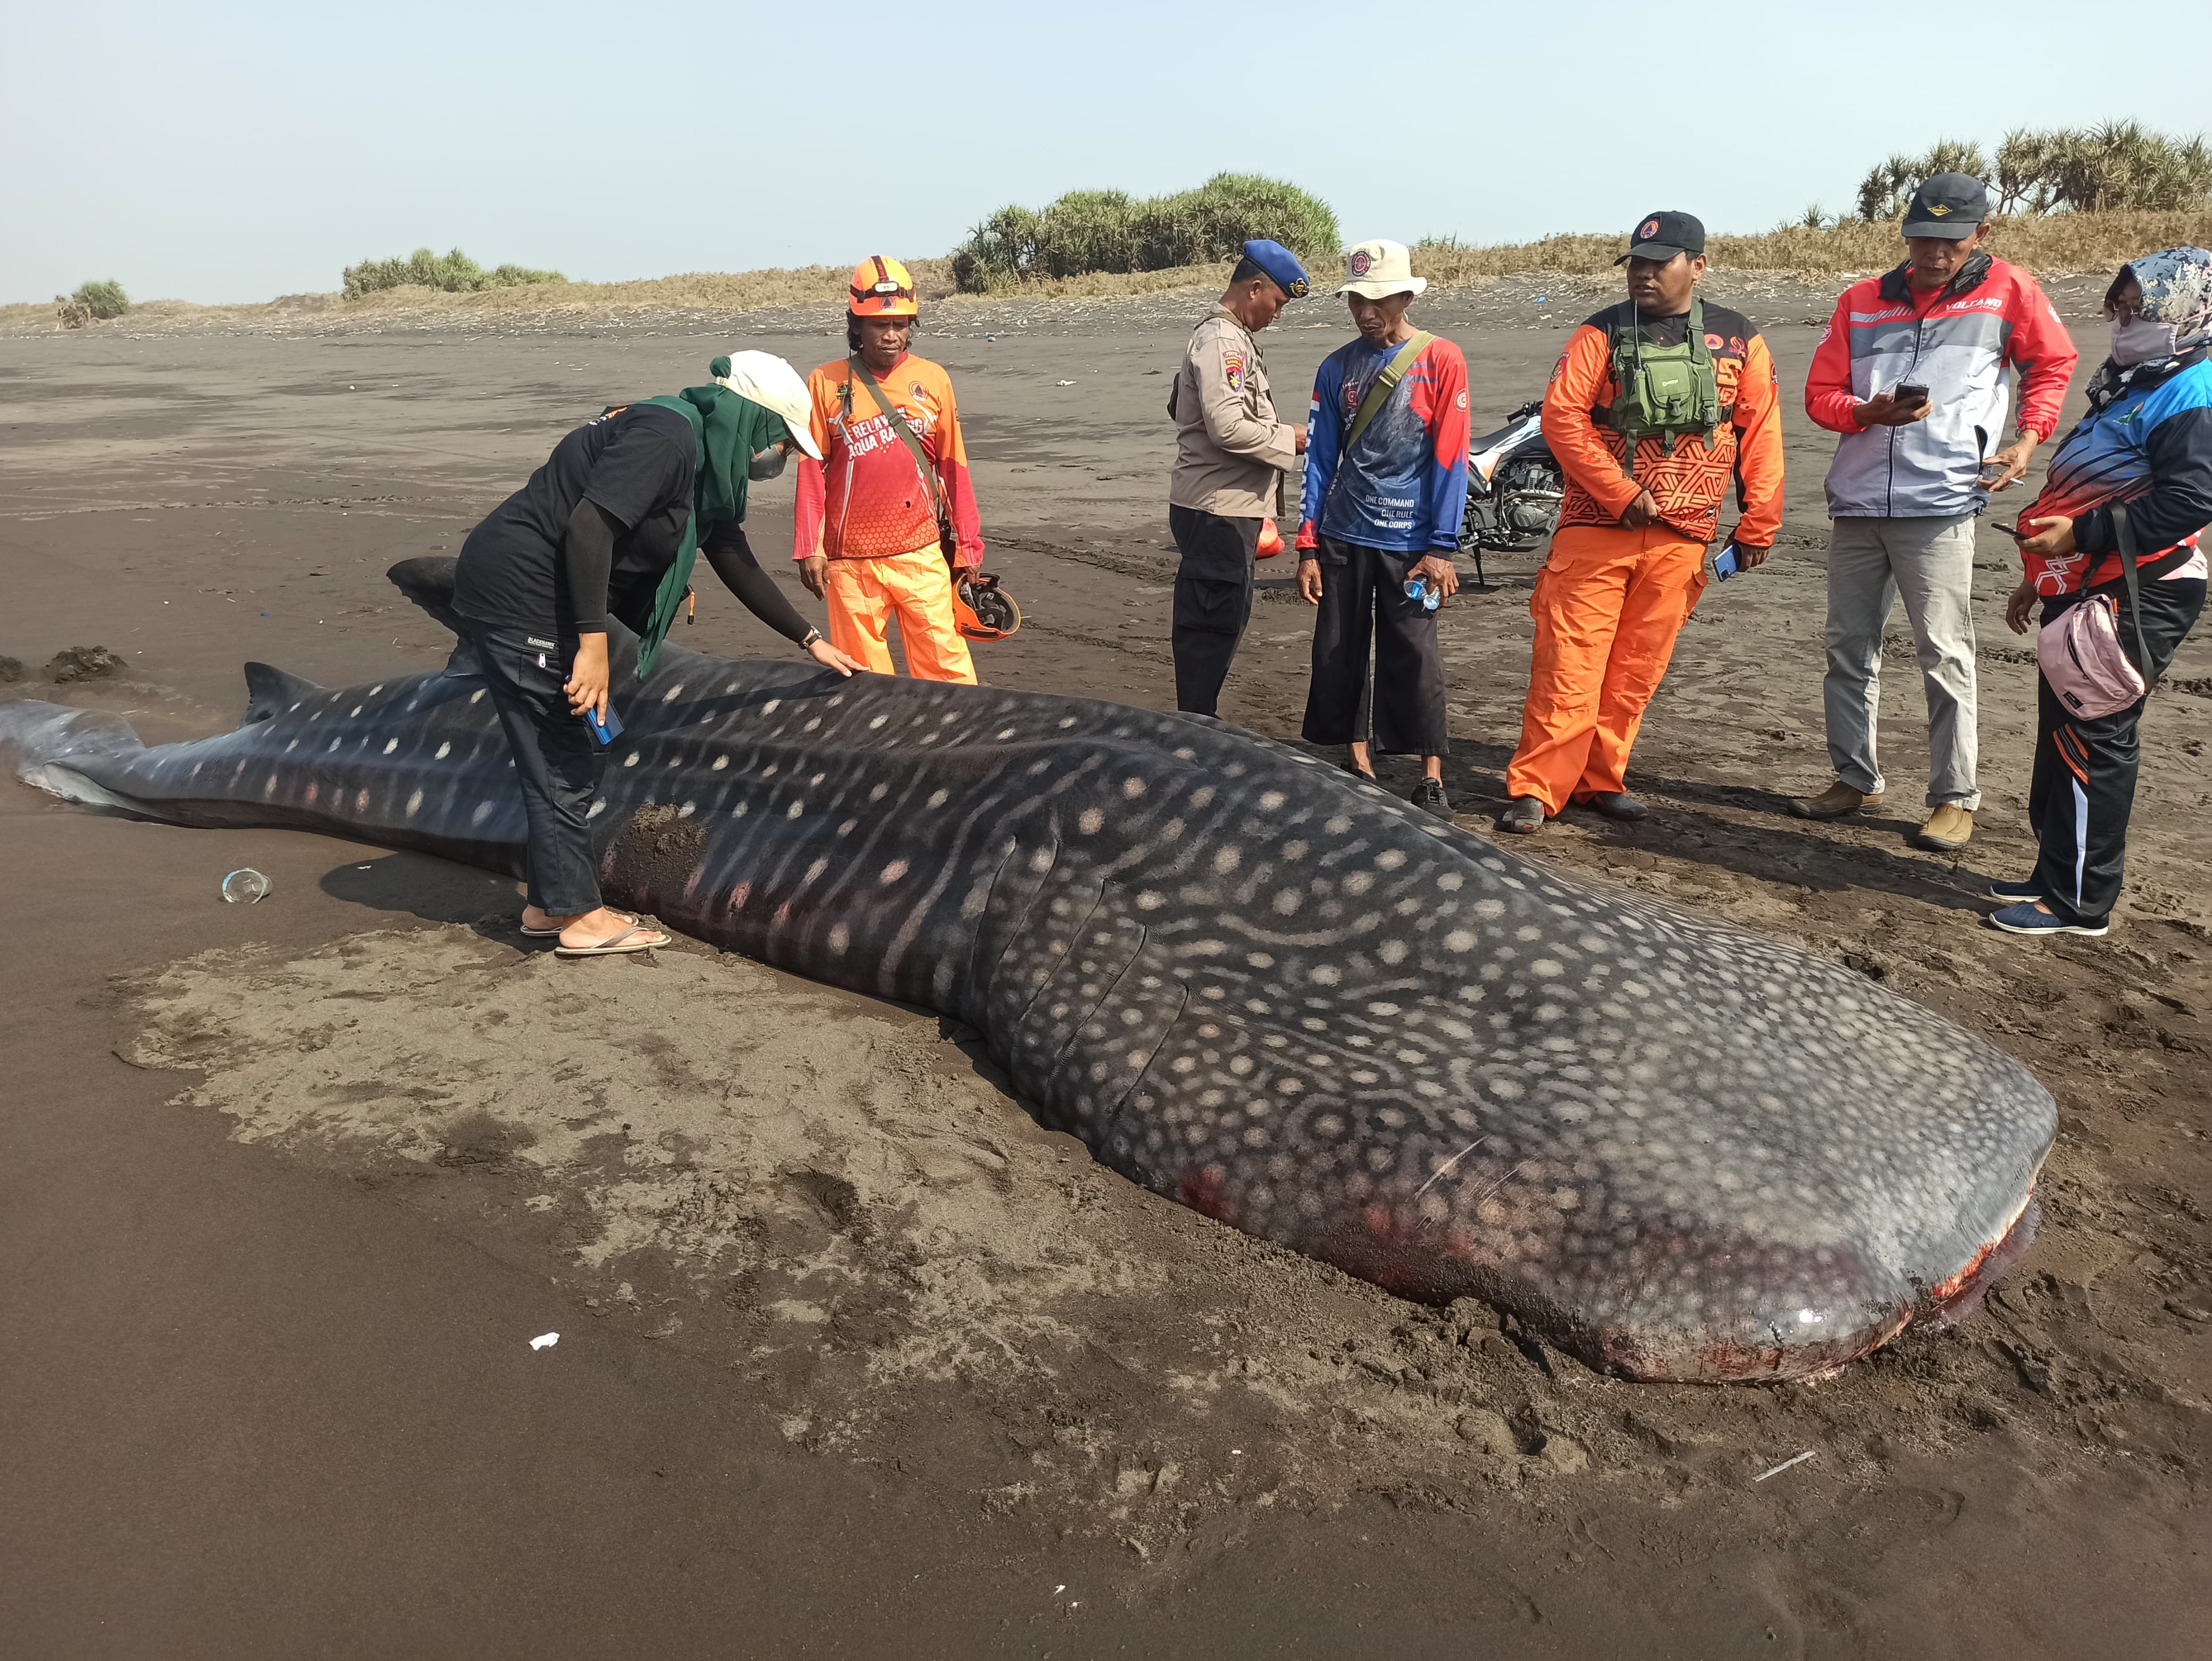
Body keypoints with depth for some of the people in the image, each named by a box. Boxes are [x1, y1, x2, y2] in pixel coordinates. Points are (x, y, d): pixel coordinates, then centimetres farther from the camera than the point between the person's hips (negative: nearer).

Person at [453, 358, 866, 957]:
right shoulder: (665, 438, -18)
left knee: (574, 751, 16)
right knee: (566, 757, -2)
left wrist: (810, 640, 25)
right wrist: (593, 644, -29)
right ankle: (581, 917, 9)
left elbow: (736, 562, 22)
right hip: (518, 588, -11)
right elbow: (587, 526, -28)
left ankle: (549, 904, 27)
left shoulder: (705, 461, 14)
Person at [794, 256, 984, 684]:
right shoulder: (826, 383, 2)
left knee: (947, 669, -1)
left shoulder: (933, 380, 4)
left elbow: (954, 468, 7)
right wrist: (809, 549, -2)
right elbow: (812, 472, 3)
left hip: (922, 556, 0)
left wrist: (968, 546, 8)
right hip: (850, 563, 0)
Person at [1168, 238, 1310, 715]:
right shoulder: (1221, 342, -15)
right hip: (1217, 509, -11)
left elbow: (1180, 406, 26)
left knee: (1226, 618, 16)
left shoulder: (1229, 337, 18)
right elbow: (1228, 426, -26)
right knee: (1213, 624, -6)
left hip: (1230, 505, 11)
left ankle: (1200, 724, 24)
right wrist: (1290, 439, -12)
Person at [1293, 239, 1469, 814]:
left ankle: (1432, 780, 7)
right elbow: (1320, 461, 9)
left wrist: (1442, 549, -11)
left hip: (1409, 540, -4)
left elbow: (1450, 459, -6)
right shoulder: (1337, 368, 8)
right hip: (1343, 538, 4)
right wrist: (1308, 547, 3)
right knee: (1338, 655, 6)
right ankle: (1358, 764, 20)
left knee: (1414, 659, -3)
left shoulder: (1441, 361, -2)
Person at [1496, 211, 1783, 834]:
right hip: (1597, 528, -2)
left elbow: (1761, 436, 8)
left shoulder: (1739, 341, 7)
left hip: (1682, 539, 3)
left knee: (1636, 670, 7)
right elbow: (1561, 415, -9)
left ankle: (1600, 779, 19)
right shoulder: (1602, 334, 1)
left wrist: (1757, 525, 3)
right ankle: (1534, 790, -3)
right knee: (1568, 663, -6)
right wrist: (1621, 494, -15)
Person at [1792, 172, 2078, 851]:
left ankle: (1955, 798, 4)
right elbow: (1821, 393, 8)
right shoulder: (1862, 301, 9)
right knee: (1849, 649, 10)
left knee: (1944, 655, -5)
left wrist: (2028, 439, 1)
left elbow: (2052, 365, 14)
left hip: (1939, 507, -4)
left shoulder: (2007, 291, 3)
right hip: (1856, 504, 4)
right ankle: (1855, 778, 23)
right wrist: (1869, 411, -12)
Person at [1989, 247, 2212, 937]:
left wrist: (2083, 533, -24)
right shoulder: (2131, 388, 21)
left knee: (2091, 738, -8)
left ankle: (2079, 903, 0)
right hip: (2086, 590, 10)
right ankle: (2055, 873, 26)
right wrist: (2041, 577, 25)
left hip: (2133, 600, -10)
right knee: (2059, 731, 14)